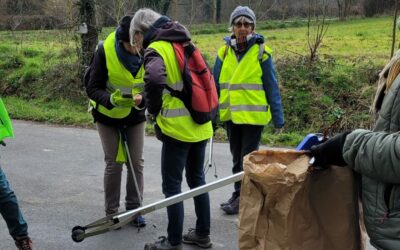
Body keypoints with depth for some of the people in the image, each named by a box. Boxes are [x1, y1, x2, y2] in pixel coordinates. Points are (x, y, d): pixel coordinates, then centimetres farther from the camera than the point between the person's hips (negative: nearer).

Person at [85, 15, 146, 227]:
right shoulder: (105, 51, -25)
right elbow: (93, 88, -20)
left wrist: (142, 98, -34)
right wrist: (112, 100, -39)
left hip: (135, 115, 2)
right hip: (108, 115, -2)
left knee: (136, 162, 4)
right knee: (114, 163, 1)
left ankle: (134, 209, 18)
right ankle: (111, 212, 16)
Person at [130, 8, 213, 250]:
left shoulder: (156, 49, -12)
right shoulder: (185, 44, 11)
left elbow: (154, 79, -32)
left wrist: (154, 110, -15)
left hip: (178, 128, -8)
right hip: (201, 125, 8)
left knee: (172, 186, 3)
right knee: (197, 180, 18)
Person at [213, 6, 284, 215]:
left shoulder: (261, 52, -7)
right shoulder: (224, 52, 3)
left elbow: (271, 86, -5)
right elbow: (216, 85, 7)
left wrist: (278, 118, -6)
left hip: (253, 115, -4)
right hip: (231, 114, 5)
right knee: (237, 158, 16)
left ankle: (243, 198, 15)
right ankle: (239, 194, 30)